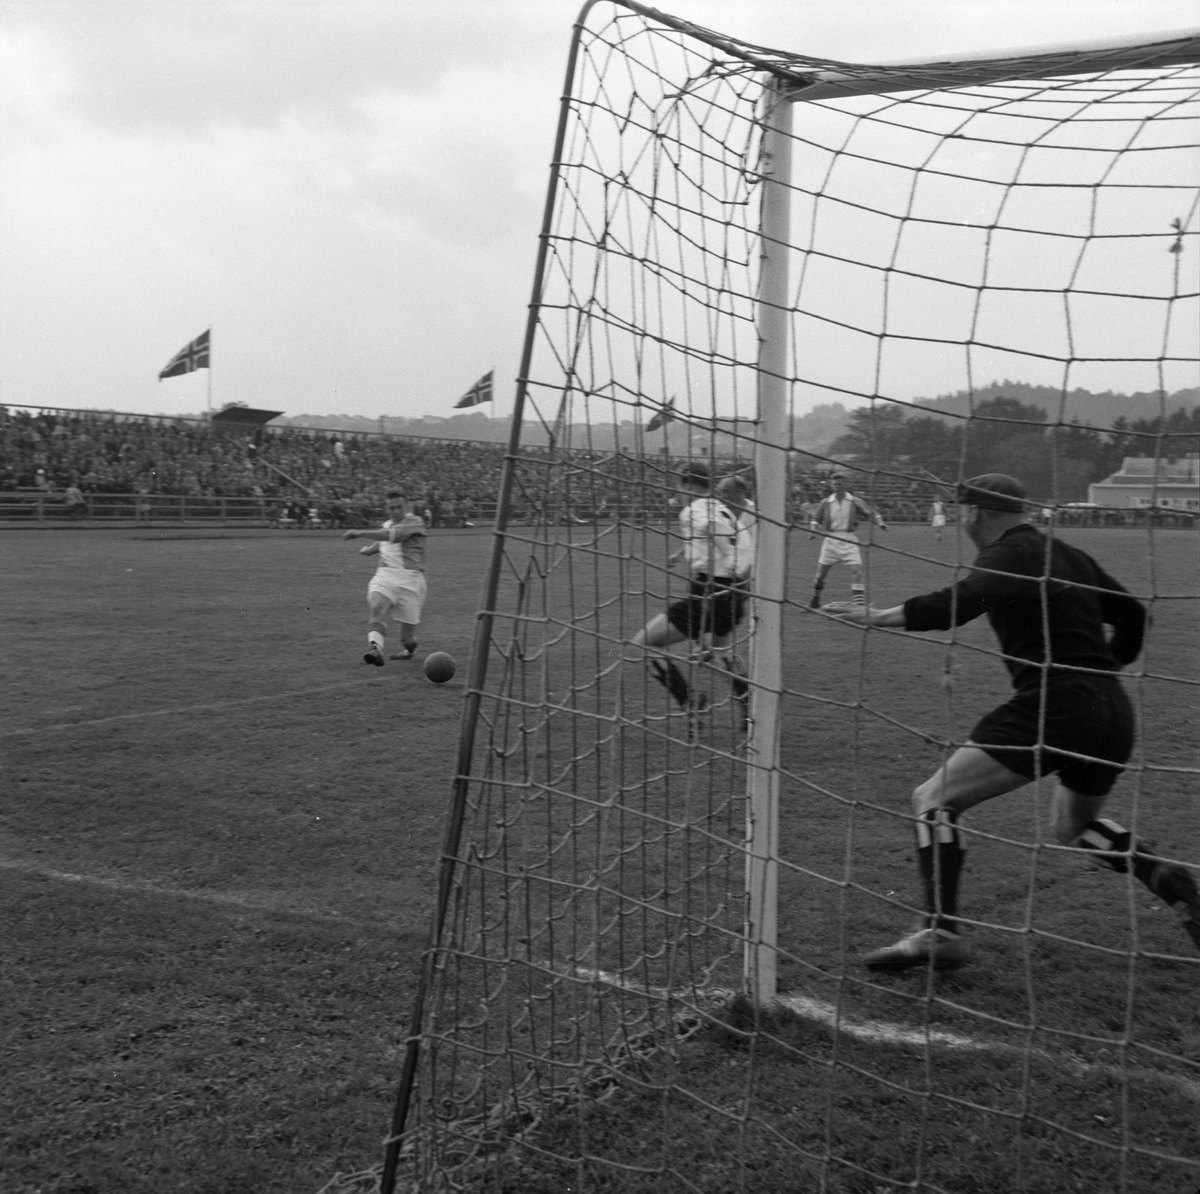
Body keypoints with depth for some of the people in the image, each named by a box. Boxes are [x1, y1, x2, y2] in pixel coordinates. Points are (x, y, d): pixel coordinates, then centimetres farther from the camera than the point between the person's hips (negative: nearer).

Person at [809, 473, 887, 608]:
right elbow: (816, 519, 13)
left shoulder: (855, 502, 0)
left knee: (856, 571, -15)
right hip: (831, 540, 2)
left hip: (850, 541, -1)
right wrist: (814, 527, -8)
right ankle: (814, 601, 24)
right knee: (820, 574, 3)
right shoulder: (825, 503, 5)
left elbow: (871, 513, -3)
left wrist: (879, 522, -22)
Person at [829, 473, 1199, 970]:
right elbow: (1132, 614, 26)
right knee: (1071, 826, 32)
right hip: (1115, 713, 9)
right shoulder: (1071, 556, 20)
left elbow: (956, 605, -23)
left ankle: (940, 931, -16)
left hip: (1052, 707, -9)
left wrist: (876, 617, -21)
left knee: (933, 801, -5)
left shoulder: (1007, 555, -4)